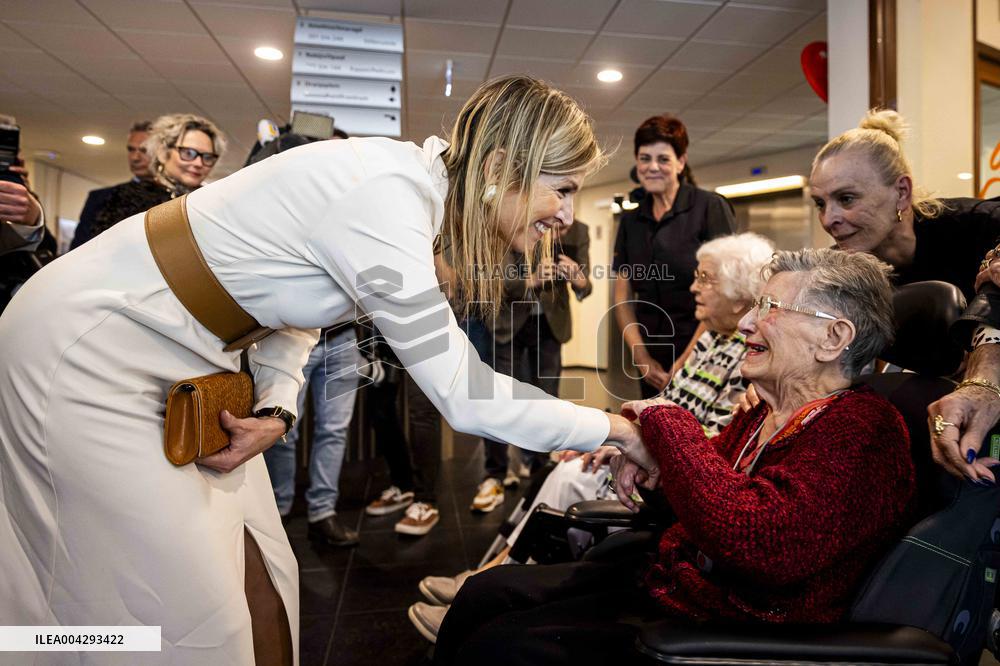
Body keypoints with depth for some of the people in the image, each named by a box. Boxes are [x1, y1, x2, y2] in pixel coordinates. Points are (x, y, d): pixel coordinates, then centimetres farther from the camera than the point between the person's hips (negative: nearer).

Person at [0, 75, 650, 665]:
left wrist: (276, 411, -7)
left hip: (181, 359, 8)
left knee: (261, 587, 11)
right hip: (89, 353, -8)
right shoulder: (384, 203, -30)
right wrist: (612, 427, -14)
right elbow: (462, 395, -26)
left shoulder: (410, 178, -1)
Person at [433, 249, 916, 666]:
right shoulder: (763, 414, 7)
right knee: (484, 593, 4)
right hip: (668, 577, 9)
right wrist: (652, 462, -2)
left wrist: (668, 423, -24)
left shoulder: (863, 429, -21)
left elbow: (759, 545, -36)